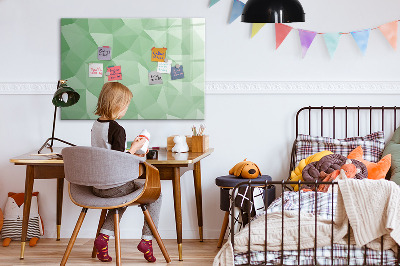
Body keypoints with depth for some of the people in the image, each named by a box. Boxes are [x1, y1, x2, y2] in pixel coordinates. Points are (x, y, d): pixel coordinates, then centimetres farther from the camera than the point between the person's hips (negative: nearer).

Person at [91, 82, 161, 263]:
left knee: (123, 195, 36)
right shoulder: (117, 129, -20)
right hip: (114, 186, -8)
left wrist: (130, 153, 19)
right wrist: (134, 148, -8)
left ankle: (104, 236, 18)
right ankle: (147, 239, 9)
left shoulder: (95, 125, 6)